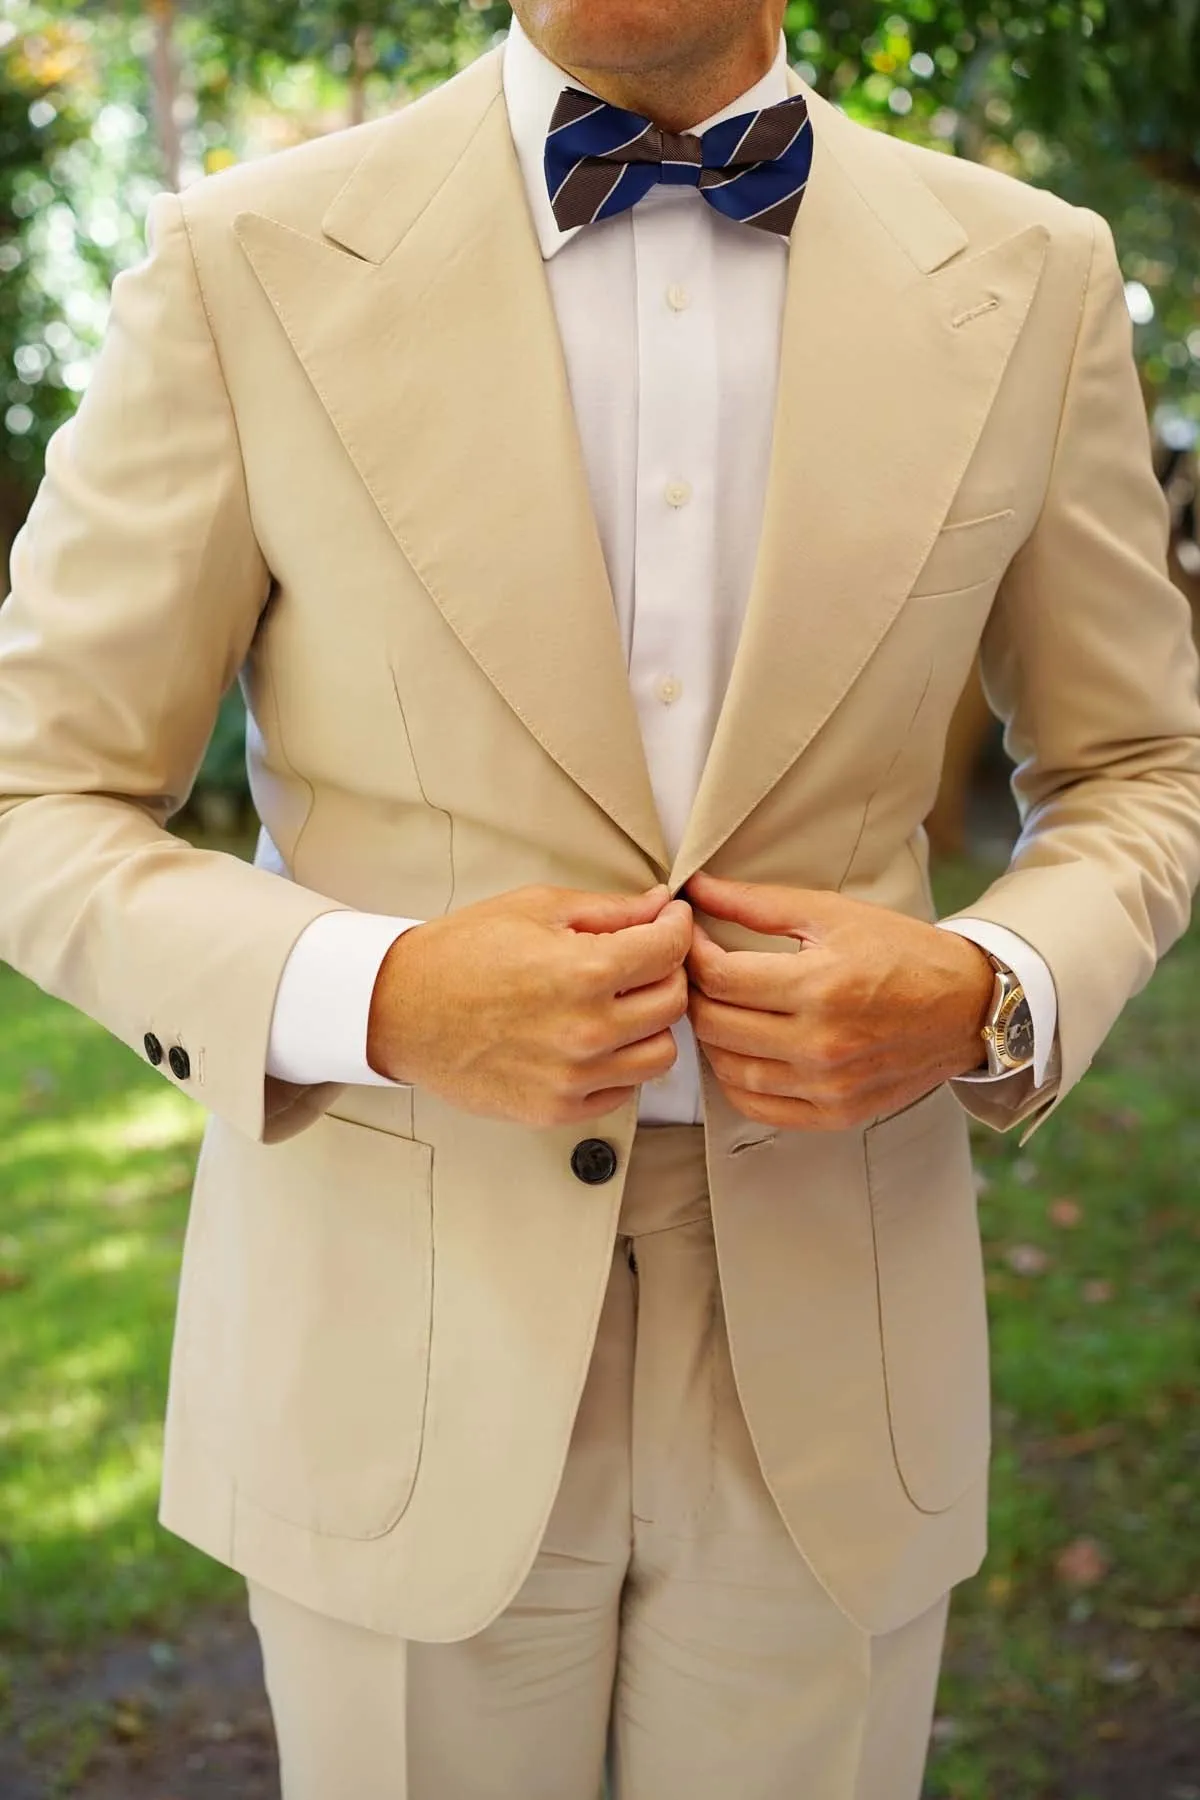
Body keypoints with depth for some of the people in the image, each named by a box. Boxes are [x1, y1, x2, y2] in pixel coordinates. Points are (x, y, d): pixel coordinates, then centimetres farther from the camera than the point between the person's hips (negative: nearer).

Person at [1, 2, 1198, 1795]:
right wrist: (372, 997, -20)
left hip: (826, 1362, 2)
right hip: (398, 1362, -1)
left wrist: (992, 997, -12)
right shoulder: (251, 263, -6)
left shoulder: (1031, 276, 0)